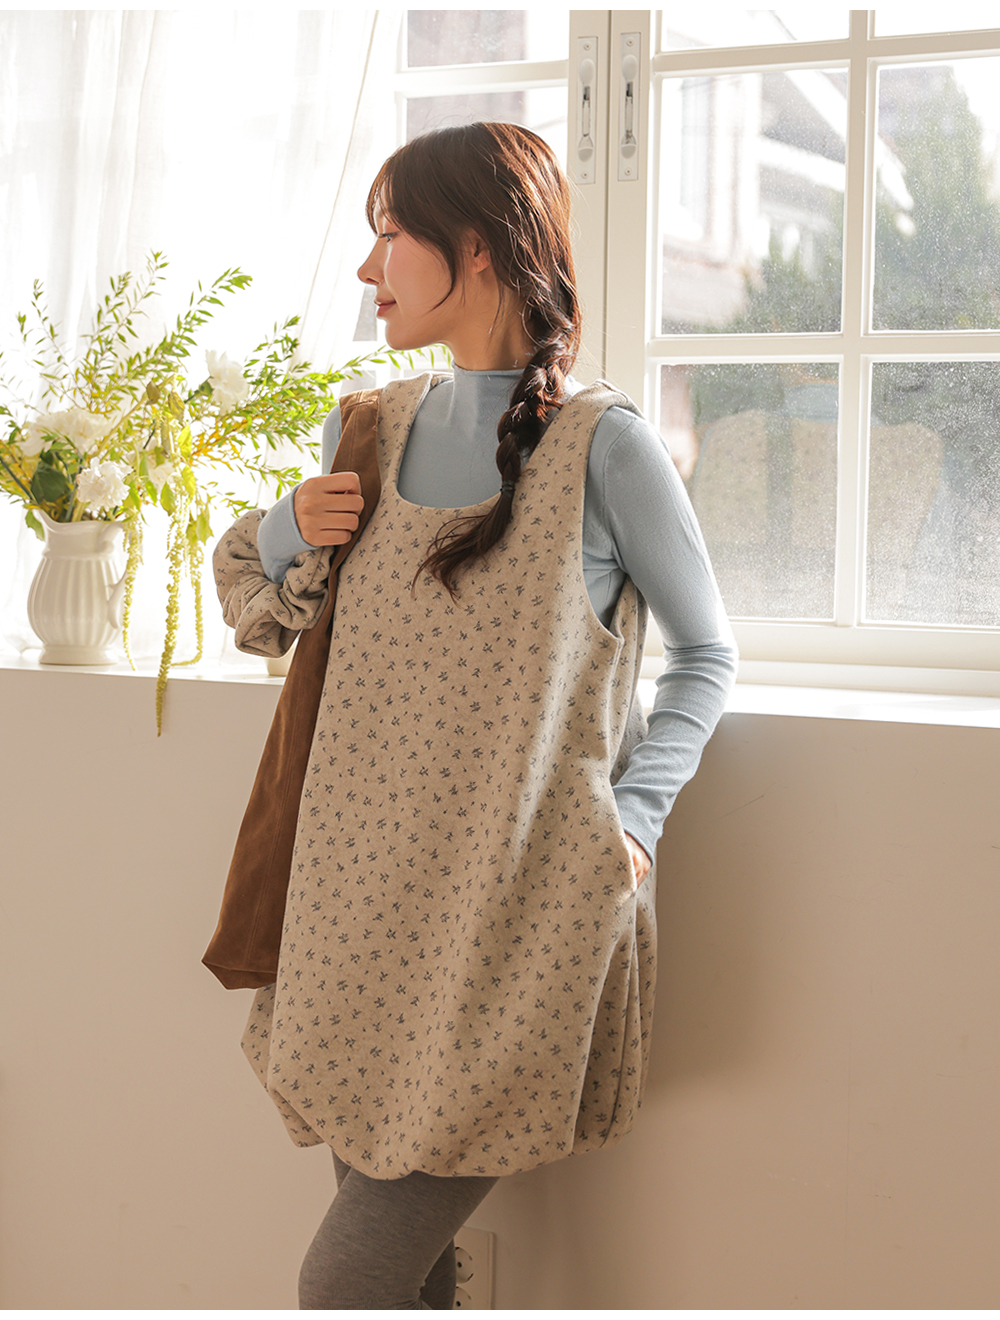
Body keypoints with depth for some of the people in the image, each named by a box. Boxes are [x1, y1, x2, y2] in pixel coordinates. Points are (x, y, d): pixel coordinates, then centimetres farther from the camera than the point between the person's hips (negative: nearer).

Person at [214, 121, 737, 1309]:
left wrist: (631, 817, -9)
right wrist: (289, 532, 2)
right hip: (366, 900, 5)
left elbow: (705, 654, 3)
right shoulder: (368, 431, 10)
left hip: (523, 914, -5)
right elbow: (247, 578, 24)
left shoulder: (602, 442, -6)